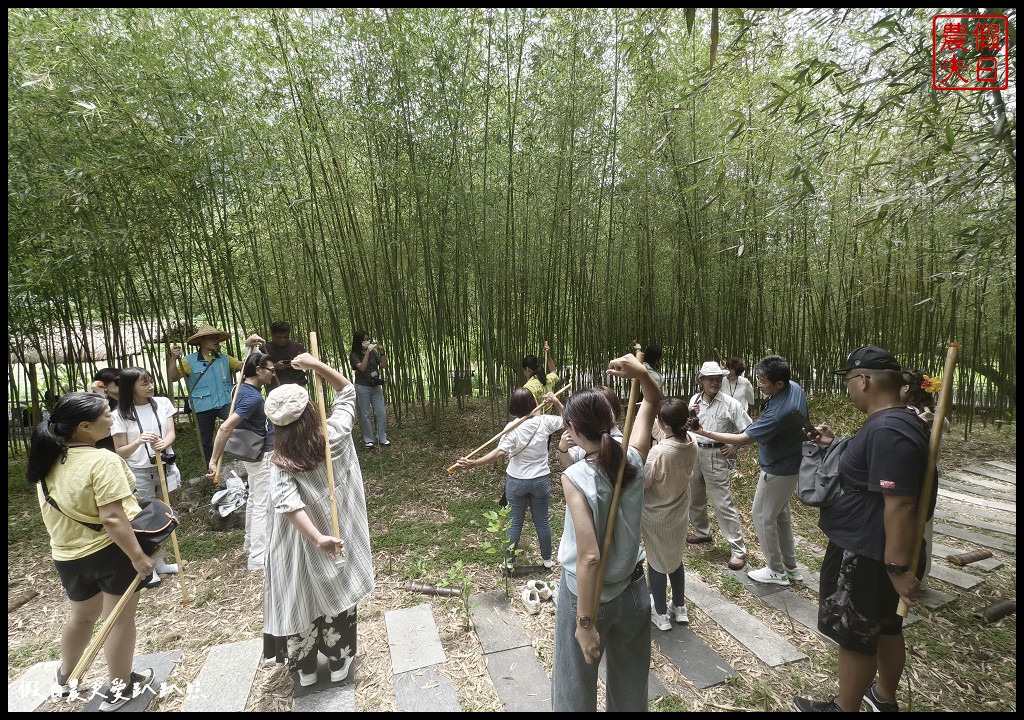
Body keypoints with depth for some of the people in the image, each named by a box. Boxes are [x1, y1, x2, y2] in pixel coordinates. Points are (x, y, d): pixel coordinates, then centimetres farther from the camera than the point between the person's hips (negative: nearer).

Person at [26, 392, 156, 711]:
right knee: (120, 618, 12)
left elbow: (54, 511, 10)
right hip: (111, 550, -7)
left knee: (82, 616, 30)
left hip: (66, 555, 7)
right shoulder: (102, 461, -25)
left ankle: (65, 677, 50)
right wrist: (138, 556, -20)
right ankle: (119, 688, 28)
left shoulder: (49, 459, -1)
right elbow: (112, 519, -28)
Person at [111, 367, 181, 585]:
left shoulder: (163, 403, -3)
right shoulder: (120, 415, -10)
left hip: (165, 467, 3)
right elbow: (120, 452, -9)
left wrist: (163, 443, -29)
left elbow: (171, 433, -6)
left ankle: (160, 562, 32)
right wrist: (138, 441, -29)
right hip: (139, 473, -3)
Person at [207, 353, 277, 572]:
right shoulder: (253, 397, -28)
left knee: (254, 499, 23)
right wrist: (214, 460, -31)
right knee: (262, 505, -3)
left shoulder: (245, 389, 1)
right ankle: (258, 559, 3)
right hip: (260, 455, -10)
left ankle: (250, 543, 38)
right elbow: (225, 427, -33)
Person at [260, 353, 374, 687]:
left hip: (300, 545, 0)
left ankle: (305, 669, 40)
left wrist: (316, 538, -40)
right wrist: (317, 365, -14)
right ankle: (339, 663, 35)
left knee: (302, 600, 20)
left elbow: (287, 503, -34)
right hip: (339, 535, 1)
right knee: (337, 595, 19)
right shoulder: (335, 436, -17)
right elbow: (347, 391, -6)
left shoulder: (281, 462, -19)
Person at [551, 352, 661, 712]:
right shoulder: (634, 460, -12)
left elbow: (590, 557, -28)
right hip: (634, 590, 5)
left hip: (587, 594, -4)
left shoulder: (575, 478, -26)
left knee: (576, 688, 20)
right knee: (630, 684, 28)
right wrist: (641, 373, -18)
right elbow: (652, 402, 1)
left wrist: (585, 623, -19)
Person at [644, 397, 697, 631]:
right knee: (675, 559, 26)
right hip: (679, 513, 6)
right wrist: (661, 434, -2)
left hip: (656, 516, -6)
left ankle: (660, 613, 33)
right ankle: (679, 607, 43)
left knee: (656, 562, 16)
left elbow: (641, 483, -22)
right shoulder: (692, 443, -13)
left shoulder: (658, 452, -34)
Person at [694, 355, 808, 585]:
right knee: (781, 514, 21)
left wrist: (704, 432, -30)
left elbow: (743, 439, -32)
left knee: (763, 517, 7)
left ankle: (776, 571, 23)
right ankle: (790, 565, 36)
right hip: (791, 464, 10)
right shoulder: (795, 388, -8)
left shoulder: (778, 412, -36)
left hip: (778, 471, -10)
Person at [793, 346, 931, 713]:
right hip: (872, 548, 10)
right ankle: (884, 696, 45)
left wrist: (898, 567, -26)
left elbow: (900, 504, -29)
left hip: (866, 555, -10)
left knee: (855, 634, 9)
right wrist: (836, 446, 8)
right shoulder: (894, 421, 5)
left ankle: (845, 707, 28)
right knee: (885, 626, 25)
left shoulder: (888, 430, -28)